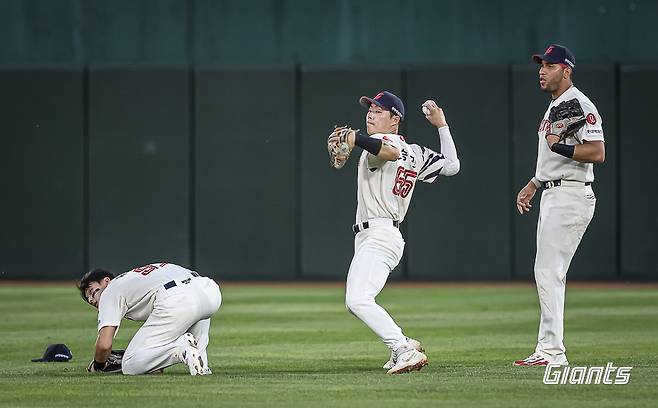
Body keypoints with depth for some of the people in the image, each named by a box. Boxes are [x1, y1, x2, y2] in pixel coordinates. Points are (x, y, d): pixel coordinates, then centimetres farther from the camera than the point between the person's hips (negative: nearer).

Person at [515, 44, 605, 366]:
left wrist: (560, 147, -25)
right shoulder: (555, 106, 19)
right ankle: (548, 350, 14)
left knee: (549, 272, -13)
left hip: (571, 196, -11)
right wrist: (532, 185, 24)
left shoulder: (579, 105, -13)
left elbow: (598, 152, -22)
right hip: (552, 196, 11)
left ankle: (552, 352, -13)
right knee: (546, 273, 11)